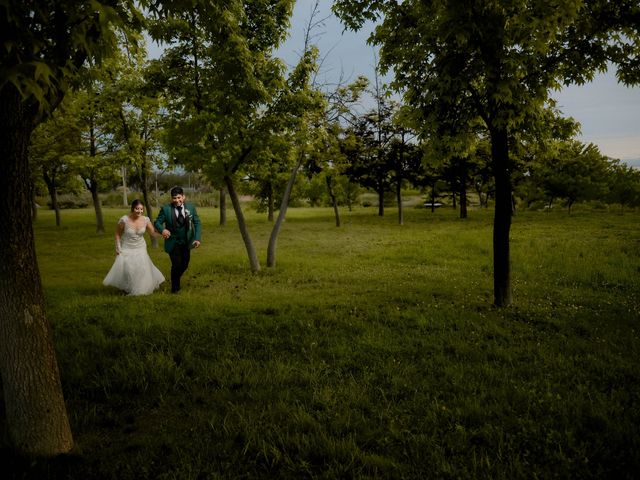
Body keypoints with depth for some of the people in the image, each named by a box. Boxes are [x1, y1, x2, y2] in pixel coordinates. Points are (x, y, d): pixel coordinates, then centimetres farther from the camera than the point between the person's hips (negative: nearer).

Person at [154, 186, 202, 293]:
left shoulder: (191, 207, -5)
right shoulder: (166, 209, -12)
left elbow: (197, 223, -2)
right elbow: (157, 222, -7)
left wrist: (197, 238, -13)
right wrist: (162, 229, -30)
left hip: (186, 242, 3)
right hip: (173, 243, -3)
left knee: (185, 265, 13)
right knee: (176, 265, -6)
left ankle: (176, 279, 45)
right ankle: (175, 287, 19)